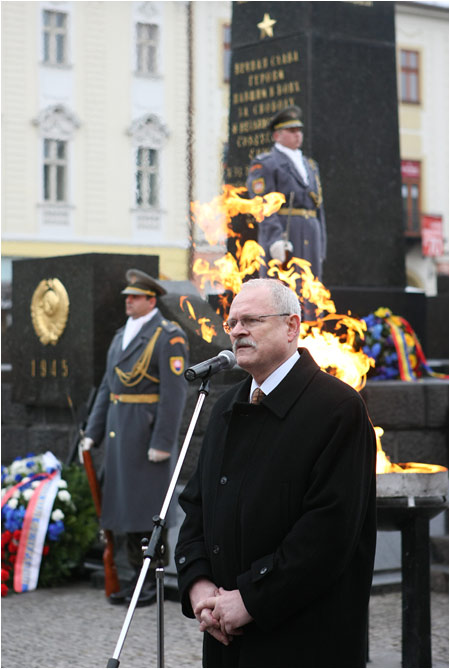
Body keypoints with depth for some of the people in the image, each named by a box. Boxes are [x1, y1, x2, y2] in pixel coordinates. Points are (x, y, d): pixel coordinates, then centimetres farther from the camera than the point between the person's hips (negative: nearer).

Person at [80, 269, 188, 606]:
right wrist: (93, 433, 12)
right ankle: (138, 576, 18)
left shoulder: (169, 337, -10)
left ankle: (153, 582, 3)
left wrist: (162, 443, -20)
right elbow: (108, 387, 18)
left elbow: (175, 392, -16)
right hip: (120, 431, 8)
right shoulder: (122, 336, 16)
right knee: (127, 503, 10)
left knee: (148, 507, -4)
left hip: (150, 432, -8)